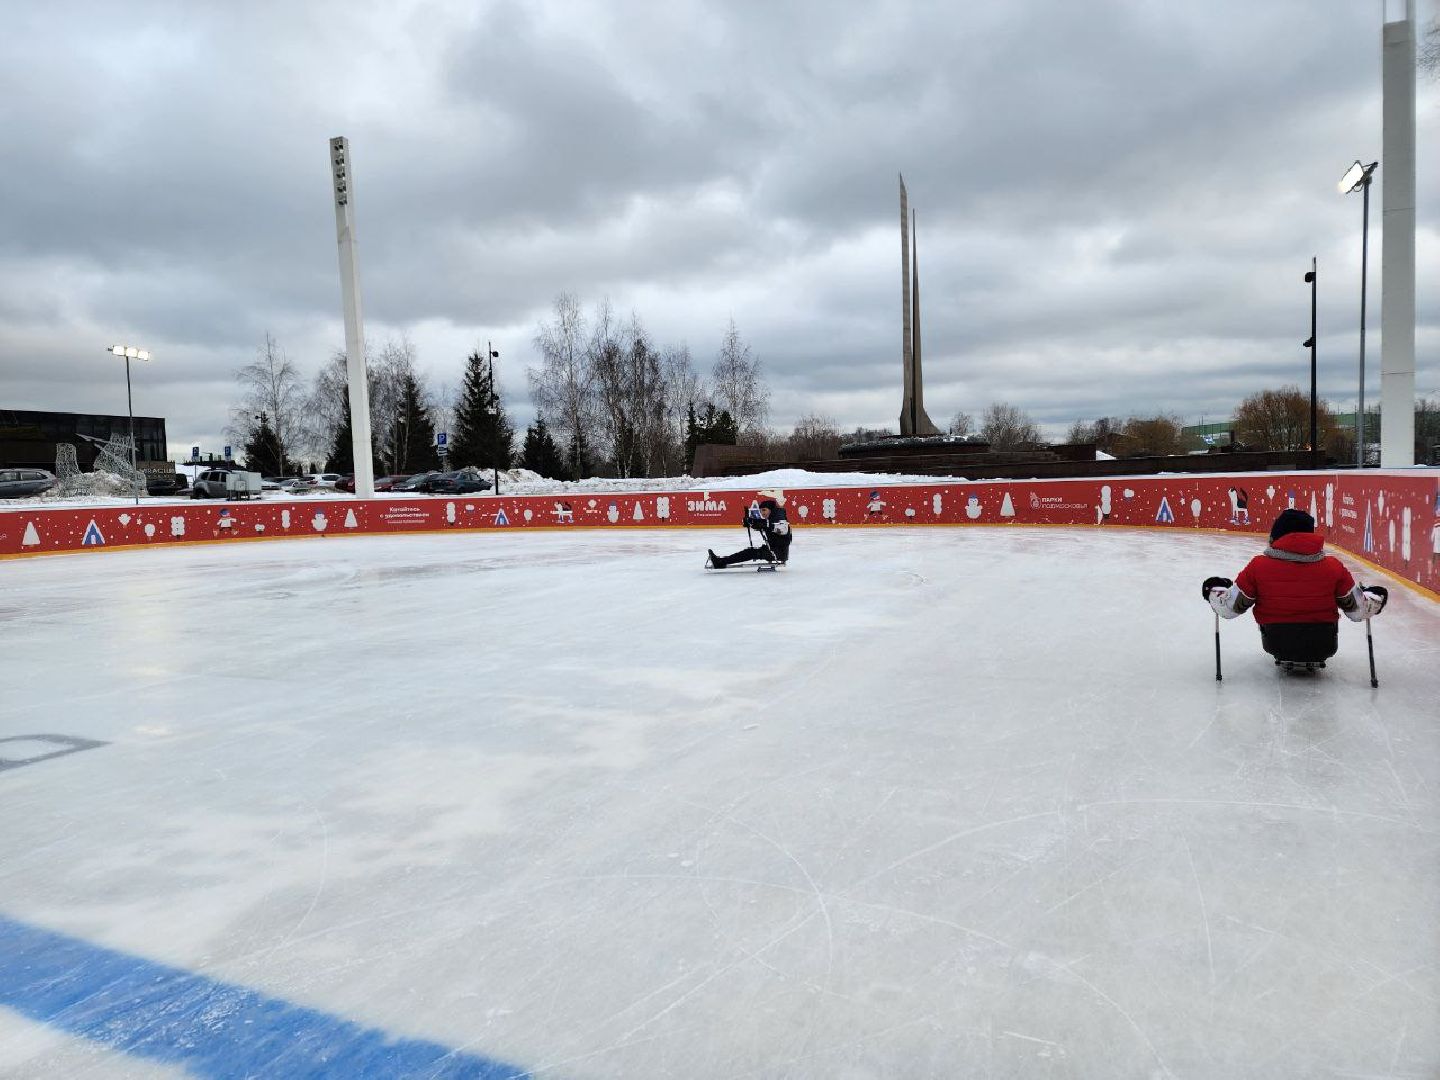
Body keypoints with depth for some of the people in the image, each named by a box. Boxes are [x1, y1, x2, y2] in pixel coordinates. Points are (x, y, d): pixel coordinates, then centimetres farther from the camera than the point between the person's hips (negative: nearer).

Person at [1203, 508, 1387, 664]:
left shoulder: (1258, 566, -11)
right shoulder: (1333, 566, -7)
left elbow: (1230, 607, -5)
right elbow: (1357, 610, 2)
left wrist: (1215, 590, 16)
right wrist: (1374, 598, 24)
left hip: (1276, 644, -1)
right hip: (1322, 647, 1)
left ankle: (1284, 658, 29)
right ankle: (1315, 659, 27)